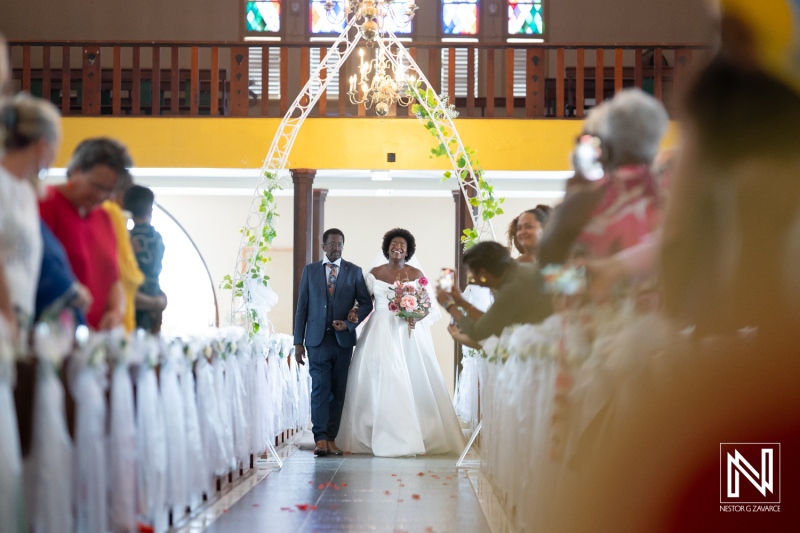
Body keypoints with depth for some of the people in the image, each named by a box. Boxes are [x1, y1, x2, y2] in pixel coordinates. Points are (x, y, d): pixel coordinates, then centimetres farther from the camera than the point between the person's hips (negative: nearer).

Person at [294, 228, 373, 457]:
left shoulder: (354, 271, 7)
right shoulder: (310, 270, 8)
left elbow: (366, 303, 8)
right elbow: (302, 307, 7)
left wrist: (350, 323, -9)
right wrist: (298, 342, 2)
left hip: (343, 339, 1)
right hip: (317, 339, -1)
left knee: (338, 391, 3)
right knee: (320, 387, -10)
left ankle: (331, 439, 9)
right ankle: (320, 439, -13)